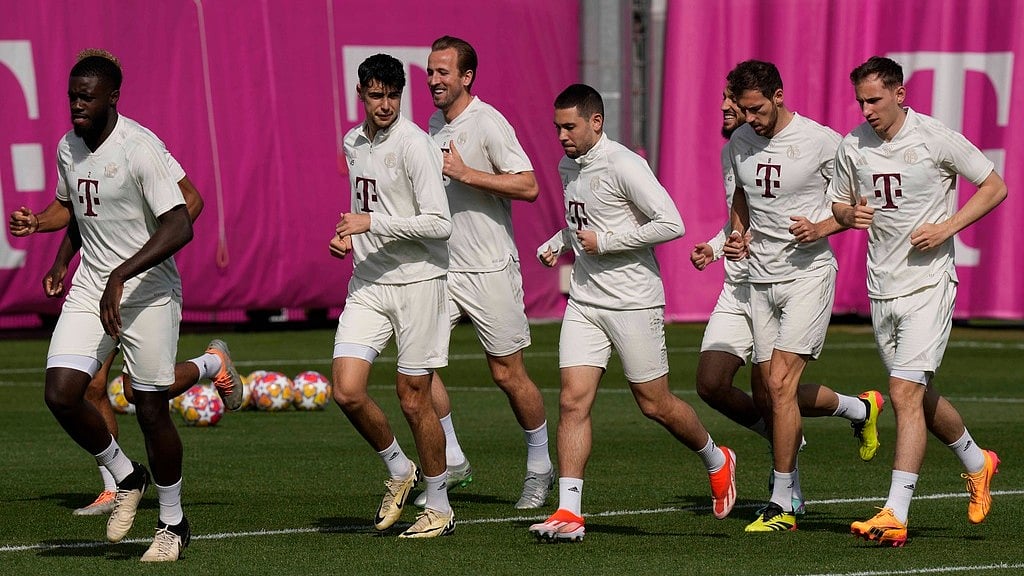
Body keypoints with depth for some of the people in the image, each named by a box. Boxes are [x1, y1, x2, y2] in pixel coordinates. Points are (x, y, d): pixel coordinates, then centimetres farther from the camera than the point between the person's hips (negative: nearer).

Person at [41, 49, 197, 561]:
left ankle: (173, 523, 17)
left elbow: (179, 228, -26)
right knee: (61, 393, -10)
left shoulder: (140, 148, -18)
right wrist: (64, 264, 29)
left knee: (152, 410, -2)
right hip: (90, 289, 6)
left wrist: (120, 276, -31)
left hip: (148, 291, -6)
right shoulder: (67, 148, 5)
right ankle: (126, 478, 14)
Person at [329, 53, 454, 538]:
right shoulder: (353, 143, 11)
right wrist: (348, 235, 8)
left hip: (417, 282, -6)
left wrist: (373, 223, -20)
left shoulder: (414, 144, -13)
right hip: (367, 284, 6)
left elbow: (439, 224, -19)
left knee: (413, 398, -1)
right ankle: (399, 471, 18)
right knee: (347, 391, -7)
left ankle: (439, 508, 14)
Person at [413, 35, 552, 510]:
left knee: (508, 374, 1)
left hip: (490, 269, -7)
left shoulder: (488, 123, -13)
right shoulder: (436, 123, 11)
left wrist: (463, 172, -24)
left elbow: (528, 186, -20)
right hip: (443, 266, 7)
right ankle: (452, 462, 3)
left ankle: (539, 467, 19)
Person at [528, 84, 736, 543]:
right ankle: (568, 513, -8)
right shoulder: (568, 166, 11)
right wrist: (555, 244, 9)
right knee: (573, 401, -7)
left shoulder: (624, 166, -16)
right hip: (584, 302, 7)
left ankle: (717, 462, 31)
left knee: (654, 404, 3)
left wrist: (604, 242, -18)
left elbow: (671, 224, -20)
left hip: (634, 302, -7)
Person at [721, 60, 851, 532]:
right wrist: (737, 236, 6)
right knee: (771, 395, 5)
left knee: (780, 383, -15)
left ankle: (782, 504, -10)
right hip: (760, 277, 6)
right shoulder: (739, 143, 5)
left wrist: (822, 228, -17)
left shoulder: (822, 142, -11)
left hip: (808, 273, -6)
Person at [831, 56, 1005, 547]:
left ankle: (895, 515, -18)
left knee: (906, 393, -16)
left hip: (929, 281, -6)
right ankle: (976, 461, 43)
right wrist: (851, 215, -5)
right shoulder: (852, 147, 5)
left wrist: (947, 227, -13)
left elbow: (994, 187, -1)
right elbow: (839, 204, 19)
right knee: (919, 396, 15)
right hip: (881, 285, 6)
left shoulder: (937, 139, -9)